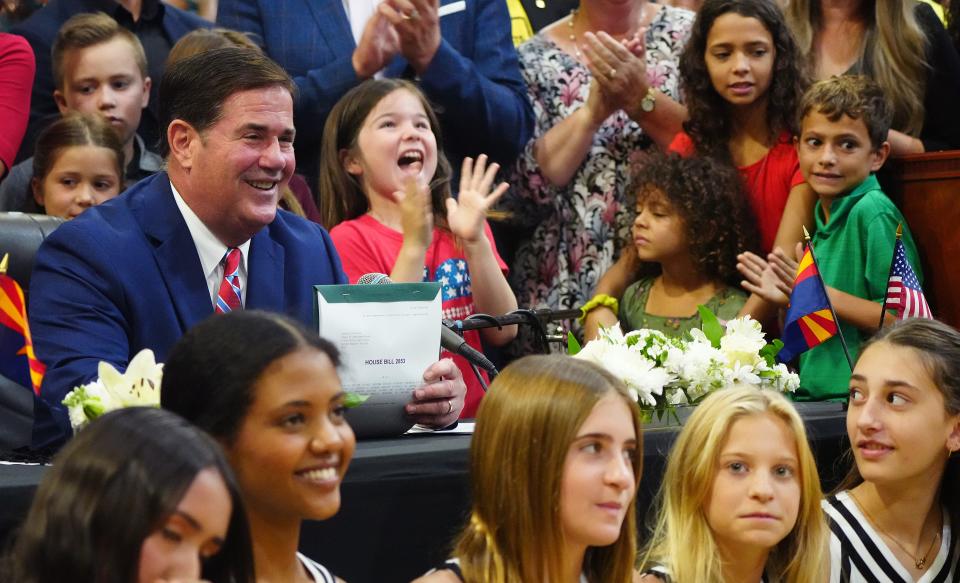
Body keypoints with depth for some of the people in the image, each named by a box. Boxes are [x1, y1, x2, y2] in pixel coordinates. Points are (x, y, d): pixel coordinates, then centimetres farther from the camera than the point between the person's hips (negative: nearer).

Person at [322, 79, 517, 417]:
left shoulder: (461, 225, 12)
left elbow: (503, 332, 1)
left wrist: (475, 241, -9)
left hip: (474, 418, 3)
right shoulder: (349, 239, 0)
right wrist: (414, 245, -16)